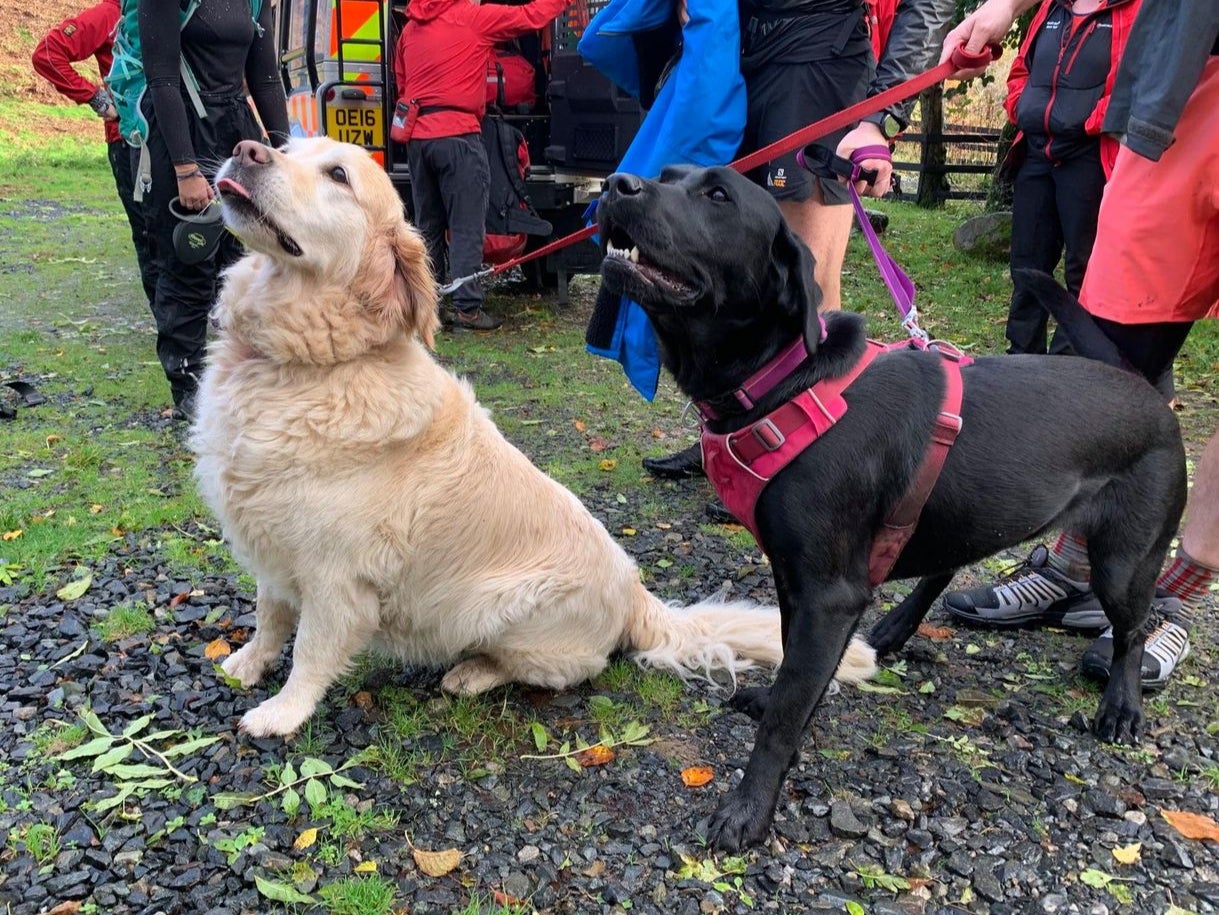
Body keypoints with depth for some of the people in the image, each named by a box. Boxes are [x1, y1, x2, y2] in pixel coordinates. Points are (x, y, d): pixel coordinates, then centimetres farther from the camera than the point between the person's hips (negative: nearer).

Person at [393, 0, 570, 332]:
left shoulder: (410, 28, 17)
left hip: (417, 136, 7)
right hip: (457, 136, -7)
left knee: (428, 227, 12)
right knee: (467, 228, -3)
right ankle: (467, 307, -4)